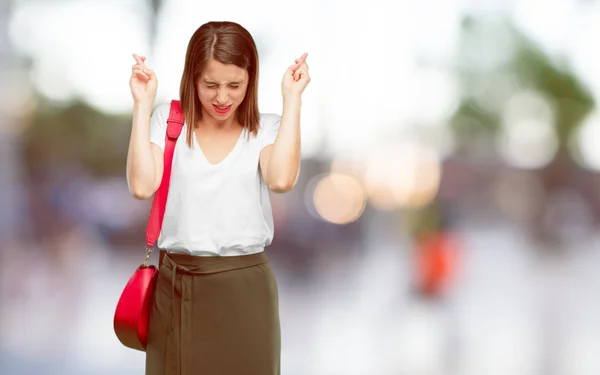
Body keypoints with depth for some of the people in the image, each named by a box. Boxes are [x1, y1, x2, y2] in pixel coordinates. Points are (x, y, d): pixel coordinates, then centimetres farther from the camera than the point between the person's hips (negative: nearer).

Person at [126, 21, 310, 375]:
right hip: (176, 284, 1)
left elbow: (281, 179, -20)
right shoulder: (168, 120, 2)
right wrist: (142, 104, -9)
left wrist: (292, 97, -13)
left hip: (244, 285, 0)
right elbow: (142, 185, -11)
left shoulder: (266, 128, 1)